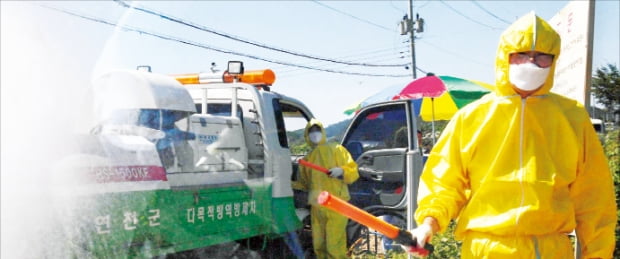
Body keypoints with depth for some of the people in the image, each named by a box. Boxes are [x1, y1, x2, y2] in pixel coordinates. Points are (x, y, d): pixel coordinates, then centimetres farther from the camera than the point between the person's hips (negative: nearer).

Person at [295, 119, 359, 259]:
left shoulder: (337, 149, 6)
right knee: (319, 246, 10)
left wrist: (341, 171, -17)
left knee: (334, 247, -12)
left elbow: (353, 171, 2)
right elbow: (304, 183, 24)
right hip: (316, 207, 6)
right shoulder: (307, 159, 21)